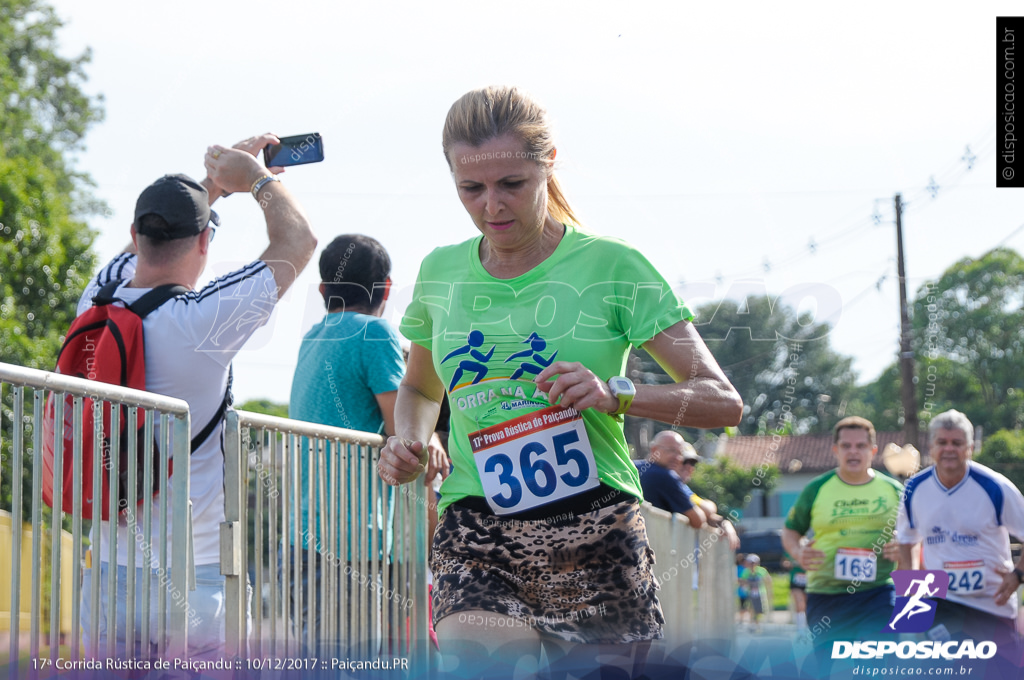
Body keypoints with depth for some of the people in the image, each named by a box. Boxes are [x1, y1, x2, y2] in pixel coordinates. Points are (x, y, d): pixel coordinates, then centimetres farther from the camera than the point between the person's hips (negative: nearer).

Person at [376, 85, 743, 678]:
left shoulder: (610, 266, -1)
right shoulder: (441, 273, 10)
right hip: (475, 529, 2)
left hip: (595, 530, -1)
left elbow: (724, 402, -3)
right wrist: (409, 441, 6)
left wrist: (616, 394, -20)